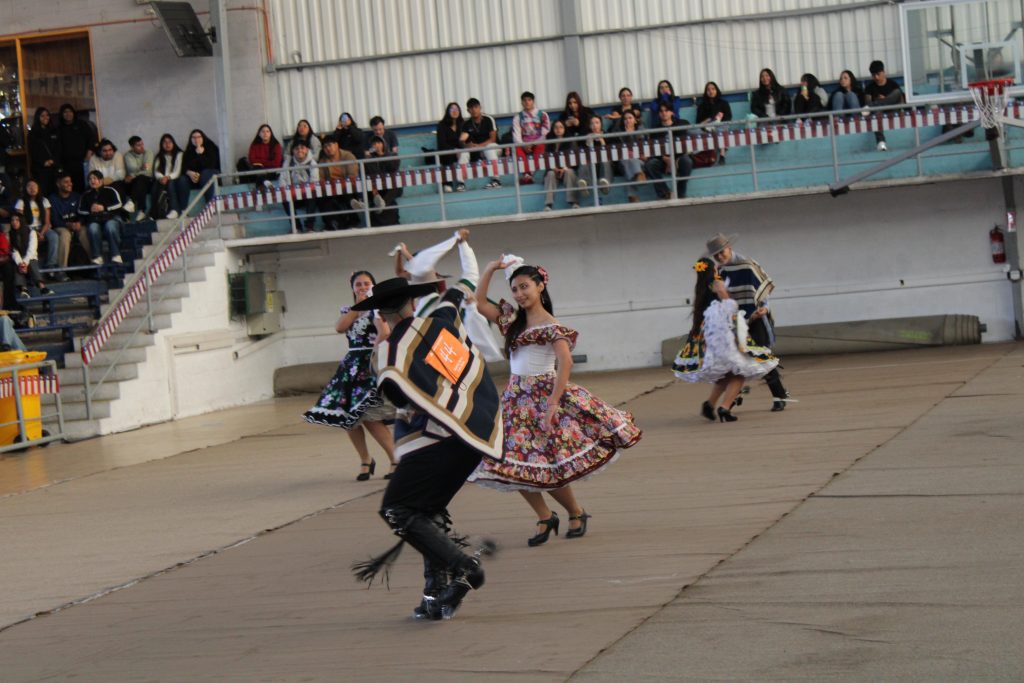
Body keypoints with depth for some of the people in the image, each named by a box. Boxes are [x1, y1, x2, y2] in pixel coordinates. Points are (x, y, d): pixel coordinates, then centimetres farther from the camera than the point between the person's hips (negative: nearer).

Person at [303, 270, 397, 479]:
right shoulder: (349, 310, 16)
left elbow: (384, 332, -18)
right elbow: (339, 328, -3)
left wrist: (372, 353, -16)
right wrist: (357, 306, -3)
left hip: (371, 365, -7)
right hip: (351, 366, 7)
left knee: (368, 416, -18)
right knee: (346, 416, 5)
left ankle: (396, 459, -9)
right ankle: (365, 460, 21)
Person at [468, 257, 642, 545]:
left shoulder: (551, 326, -11)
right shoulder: (513, 320, 11)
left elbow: (565, 362, -21)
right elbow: (479, 303, 15)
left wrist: (553, 404, -27)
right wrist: (489, 270, 6)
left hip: (543, 397, -7)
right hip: (516, 399, 7)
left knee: (549, 466, -5)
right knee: (513, 465, 0)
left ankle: (576, 512, 19)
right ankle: (545, 517, 15)